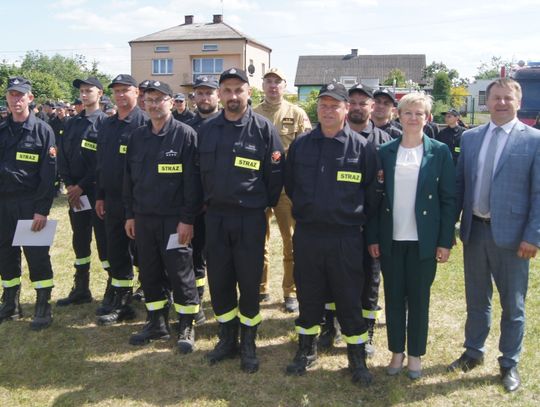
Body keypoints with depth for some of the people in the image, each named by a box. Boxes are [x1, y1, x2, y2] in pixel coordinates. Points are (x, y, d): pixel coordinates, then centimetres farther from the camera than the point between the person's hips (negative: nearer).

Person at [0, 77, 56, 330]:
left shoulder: (43, 130, -4)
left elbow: (48, 174, -9)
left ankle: (43, 307, 10)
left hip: (30, 203, -5)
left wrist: (42, 209, -14)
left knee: (37, 254, -2)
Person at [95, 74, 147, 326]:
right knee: (116, 253, 12)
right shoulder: (106, 126, 13)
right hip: (112, 200, 7)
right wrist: (100, 196, 13)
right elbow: (100, 163, 16)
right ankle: (121, 304, 23)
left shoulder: (145, 123, -9)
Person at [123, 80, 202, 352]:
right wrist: (130, 215, 11)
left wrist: (187, 219, -15)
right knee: (149, 273, 13)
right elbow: (129, 178, 15)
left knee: (180, 274, 1)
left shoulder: (185, 135, -7)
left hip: (174, 219, -6)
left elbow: (192, 180, -11)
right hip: (143, 218, 6)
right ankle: (157, 323, 28)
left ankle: (186, 327, 16)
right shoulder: (137, 137, 11)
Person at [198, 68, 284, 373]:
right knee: (219, 281, 10)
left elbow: (276, 173, -2)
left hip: (251, 218, -3)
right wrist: (209, 200, 12)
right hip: (216, 216, 4)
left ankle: (248, 344, 21)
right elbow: (201, 171, 13)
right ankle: (227, 339, 28)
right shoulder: (208, 129, 5)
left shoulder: (264, 128, -6)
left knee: (249, 282, 4)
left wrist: (265, 205, 4)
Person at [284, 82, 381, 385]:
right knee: (308, 297, 14)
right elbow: (290, 186, 14)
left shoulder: (363, 148, -5)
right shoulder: (301, 145, 3)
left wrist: (358, 220, 3)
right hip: (307, 235, 3)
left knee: (350, 300, 6)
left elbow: (372, 194, 0)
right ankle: (307, 349, 32)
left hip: (346, 238, -2)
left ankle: (358, 358, 22)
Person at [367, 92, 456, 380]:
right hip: (391, 239, 2)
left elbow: (448, 199, -1)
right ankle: (396, 351, 27)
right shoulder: (385, 152, 3)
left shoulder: (439, 152, -2)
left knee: (418, 298, 9)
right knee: (393, 297, 11)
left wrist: (445, 242, -5)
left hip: (423, 240, -1)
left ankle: (415, 354, 25)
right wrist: (372, 237, 0)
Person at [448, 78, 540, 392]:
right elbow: (459, 184, 9)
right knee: (476, 299, 18)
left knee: (513, 304, 10)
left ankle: (510, 363, 28)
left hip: (511, 235, -3)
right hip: (474, 230, 4)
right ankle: (474, 352, 36)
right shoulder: (470, 137, 6)